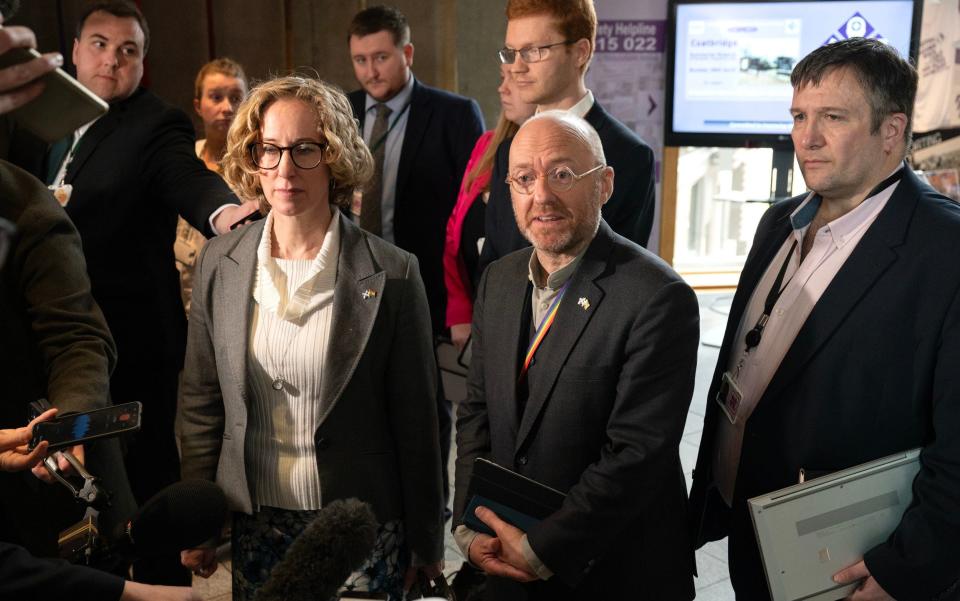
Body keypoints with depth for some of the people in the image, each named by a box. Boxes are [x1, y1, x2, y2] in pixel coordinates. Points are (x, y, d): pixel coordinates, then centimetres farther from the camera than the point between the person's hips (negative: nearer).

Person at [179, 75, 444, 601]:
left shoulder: (391, 274, -13)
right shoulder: (220, 261, -2)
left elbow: (415, 422, -7)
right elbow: (201, 401, 5)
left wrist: (426, 546, -1)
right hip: (250, 523, 3)